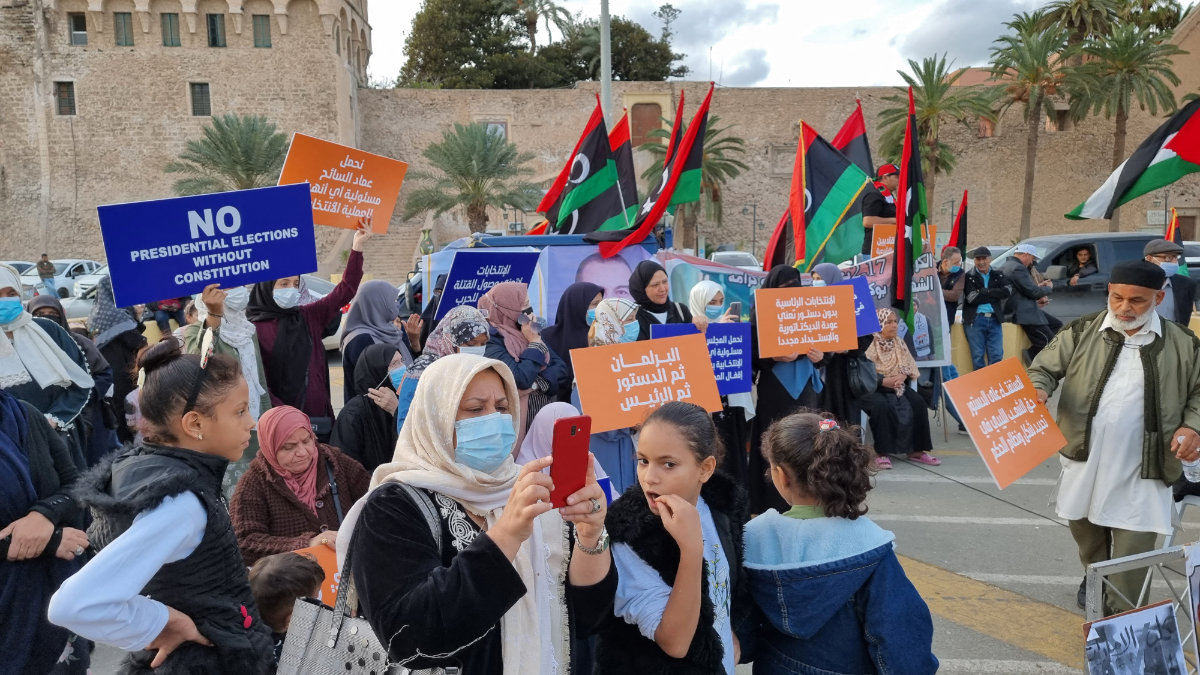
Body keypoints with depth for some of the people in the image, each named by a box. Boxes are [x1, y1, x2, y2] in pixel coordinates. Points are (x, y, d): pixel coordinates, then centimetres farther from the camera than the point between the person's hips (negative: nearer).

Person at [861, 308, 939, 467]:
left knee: (918, 403, -19)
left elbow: (911, 366, 11)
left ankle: (916, 450, -10)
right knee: (882, 406, -36)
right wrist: (883, 381, -22)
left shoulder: (899, 343, 12)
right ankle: (882, 452, -25)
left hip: (898, 386, 6)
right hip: (873, 388, -6)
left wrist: (903, 375, -10)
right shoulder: (869, 344, -7)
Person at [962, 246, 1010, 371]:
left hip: (994, 319, 3)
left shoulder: (998, 275, 14)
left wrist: (985, 291, -9)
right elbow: (972, 298, -11)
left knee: (997, 356, -1)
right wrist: (994, 295, -8)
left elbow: (1008, 291, -4)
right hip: (975, 319, -3)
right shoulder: (969, 277, 4)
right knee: (978, 356, 0)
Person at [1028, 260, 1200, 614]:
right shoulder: (1081, 331, -2)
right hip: (1086, 459, 2)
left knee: (1133, 548, 0)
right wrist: (1038, 391, -19)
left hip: (1142, 468, -2)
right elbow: (1044, 368, 3)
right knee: (1084, 528, 20)